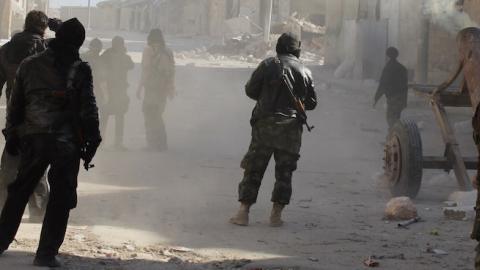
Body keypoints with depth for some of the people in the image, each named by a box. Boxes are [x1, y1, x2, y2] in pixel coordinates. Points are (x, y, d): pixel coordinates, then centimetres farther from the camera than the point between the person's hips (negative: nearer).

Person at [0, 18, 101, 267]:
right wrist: (92, 142, 3)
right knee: (60, 198, 3)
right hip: (66, 142, -4)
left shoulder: (29, 65, 9)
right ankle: (46, 254, 0)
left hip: (32, 139, 4)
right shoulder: (79, 70, -3)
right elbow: (88, 110, -4)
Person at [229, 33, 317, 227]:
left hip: (265, 124, -1)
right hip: (291, 128, 1)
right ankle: (276, 215, 6)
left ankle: (243, 212, 0)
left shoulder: (268, 65, -2)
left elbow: (250, 90, 1)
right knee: (284, 172, 9)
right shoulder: (305, 72, 5)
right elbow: (311, 103, 10)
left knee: (253, 169, 4)